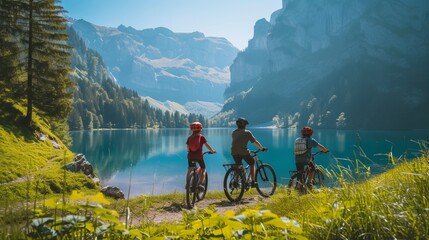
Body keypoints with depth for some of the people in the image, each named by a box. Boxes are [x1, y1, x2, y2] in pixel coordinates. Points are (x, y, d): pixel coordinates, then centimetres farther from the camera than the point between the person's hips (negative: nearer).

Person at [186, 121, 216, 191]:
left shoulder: (189, 138, 6)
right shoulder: (201, 137, -2)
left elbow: (188, 148, 9)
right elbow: (207, 145, -4)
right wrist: (212, 151, 10)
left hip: (191, 156, 3)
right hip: (199, 156, -3)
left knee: (189, 171, 13)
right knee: (203, 169, 11)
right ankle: (200, 183, -4)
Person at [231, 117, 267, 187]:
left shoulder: (234, 132, 16)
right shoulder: (247, 132, 3)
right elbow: (255, 142, 4)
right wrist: (262, 148, 16)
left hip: (234, 152, 4)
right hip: (243, 152, -4)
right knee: (252, 164, 17)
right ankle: (253, 182, 13)